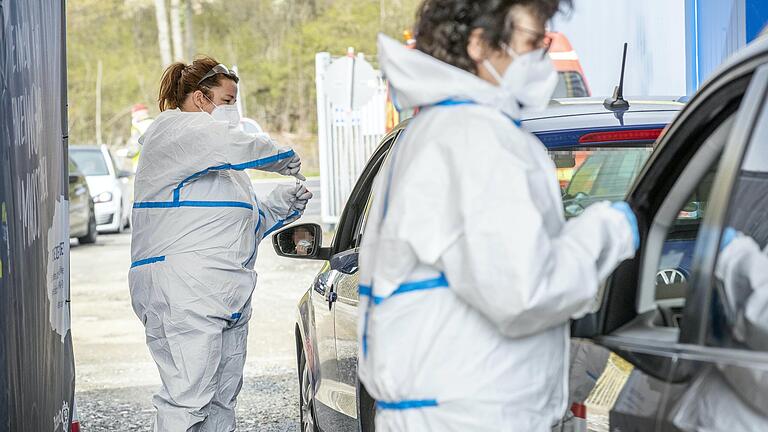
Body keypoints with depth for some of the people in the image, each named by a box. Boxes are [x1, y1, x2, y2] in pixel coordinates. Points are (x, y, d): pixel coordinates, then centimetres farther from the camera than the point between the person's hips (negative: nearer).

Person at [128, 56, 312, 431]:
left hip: (226, 293, 10)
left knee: (222, 400, 6)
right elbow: (227, 144, -22)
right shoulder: (173, 130, -1)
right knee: (188, 400, -16)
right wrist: (284, 158, -7)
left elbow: (242, 226, 32)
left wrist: (280, 205, 14)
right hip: (181, 290, -10)